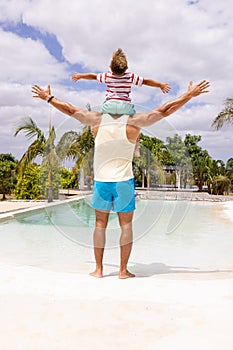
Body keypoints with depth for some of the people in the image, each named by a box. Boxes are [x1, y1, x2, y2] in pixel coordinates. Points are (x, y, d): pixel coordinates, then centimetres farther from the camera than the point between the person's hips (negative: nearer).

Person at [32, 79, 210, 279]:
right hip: (124, 181, -2)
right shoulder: (133, 122, -6)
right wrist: (189, 95, 8)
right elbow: (165, 110, -1)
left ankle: (99, 269, 16)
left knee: (100, 223, 11)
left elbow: (71, 110, 12)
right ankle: (124, 270, 12)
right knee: (126, 225, 8)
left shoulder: (97, 120, -1)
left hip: (101, 181, 2)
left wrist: (49, 98, 27)